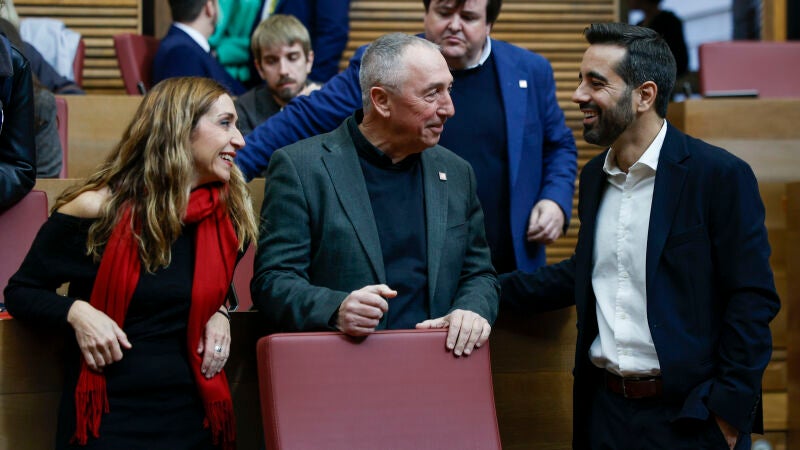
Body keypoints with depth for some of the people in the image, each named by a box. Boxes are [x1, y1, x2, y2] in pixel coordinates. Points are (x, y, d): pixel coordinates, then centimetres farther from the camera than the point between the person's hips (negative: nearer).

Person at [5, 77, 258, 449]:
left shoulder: (229, 216, 1)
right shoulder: (97, 210, -11)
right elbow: (21, 292, 0)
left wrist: (219, 314, -1)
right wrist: (76, 312, -19)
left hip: (192, 417, 4)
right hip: (106, 418, -4)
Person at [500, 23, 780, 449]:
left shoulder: (720, 175, -11)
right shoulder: (593, 176, 10)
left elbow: (753, 299, -11)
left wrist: (729, 414, -13)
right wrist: (495, 287, 9)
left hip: (687, 415, -6)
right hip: (605, 409, 6)